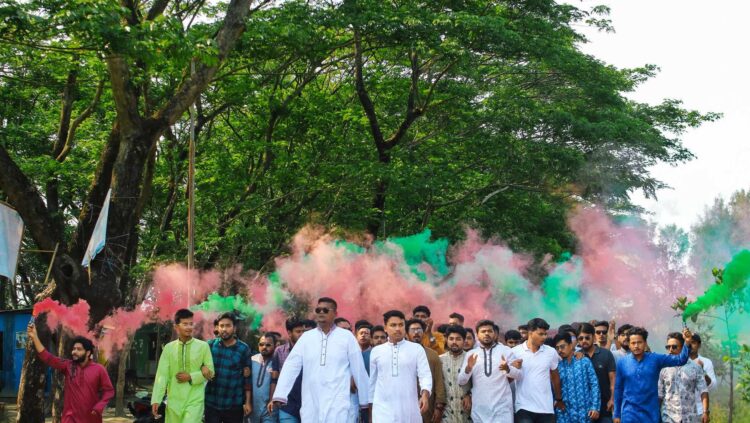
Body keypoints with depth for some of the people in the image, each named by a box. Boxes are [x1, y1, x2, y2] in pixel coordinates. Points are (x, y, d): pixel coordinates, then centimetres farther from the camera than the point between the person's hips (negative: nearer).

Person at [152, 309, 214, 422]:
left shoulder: (203, 346, -1)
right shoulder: (169, 348, 4)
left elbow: (211, 371, 2)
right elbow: (162, 375, 0)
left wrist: (191, 377, -12)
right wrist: (156, 400, -7)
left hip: (195, 401, -3)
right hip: (174, 401, 3)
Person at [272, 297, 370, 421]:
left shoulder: (347, 337, 2)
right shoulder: (306, 337, 9)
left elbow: (358, 369, 6)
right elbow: (291, 365, 2)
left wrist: (364, 400, 9)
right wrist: (279, 395, -8)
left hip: (337, 403, -3)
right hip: (310, 404, 3)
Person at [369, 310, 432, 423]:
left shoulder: (417, 349, 3)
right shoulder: (376, 351, 9)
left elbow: (425, 374, -6)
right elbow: (372, 381, 14)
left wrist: (425, 393, -25)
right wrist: (370, 406, 14)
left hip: (409, 409, 0)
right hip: (383, 409, 0)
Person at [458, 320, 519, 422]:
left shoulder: (506, 350, 6)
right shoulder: (470, 354, 8)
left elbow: (518, 374, 0)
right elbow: (461, 381, 4)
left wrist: (507, 368, -20)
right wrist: (468, 368, -16)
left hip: (502, 405, -1)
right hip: (479, 407, 1)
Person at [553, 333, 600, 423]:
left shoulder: (585, 362, 2)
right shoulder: (557, 366, 6)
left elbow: (594, 384, 0)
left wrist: (595, 407, -7)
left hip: (584, 413, -2)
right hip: (564, 414, 2)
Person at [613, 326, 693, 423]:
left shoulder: (655, 359, -1)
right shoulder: (622, 362, -1)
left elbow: (680, 360, -10)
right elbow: (618, 389, 6)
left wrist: (687, 343, -28)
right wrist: (617, 414, 7)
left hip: (651, 412, 1)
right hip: (629, 412, -1)